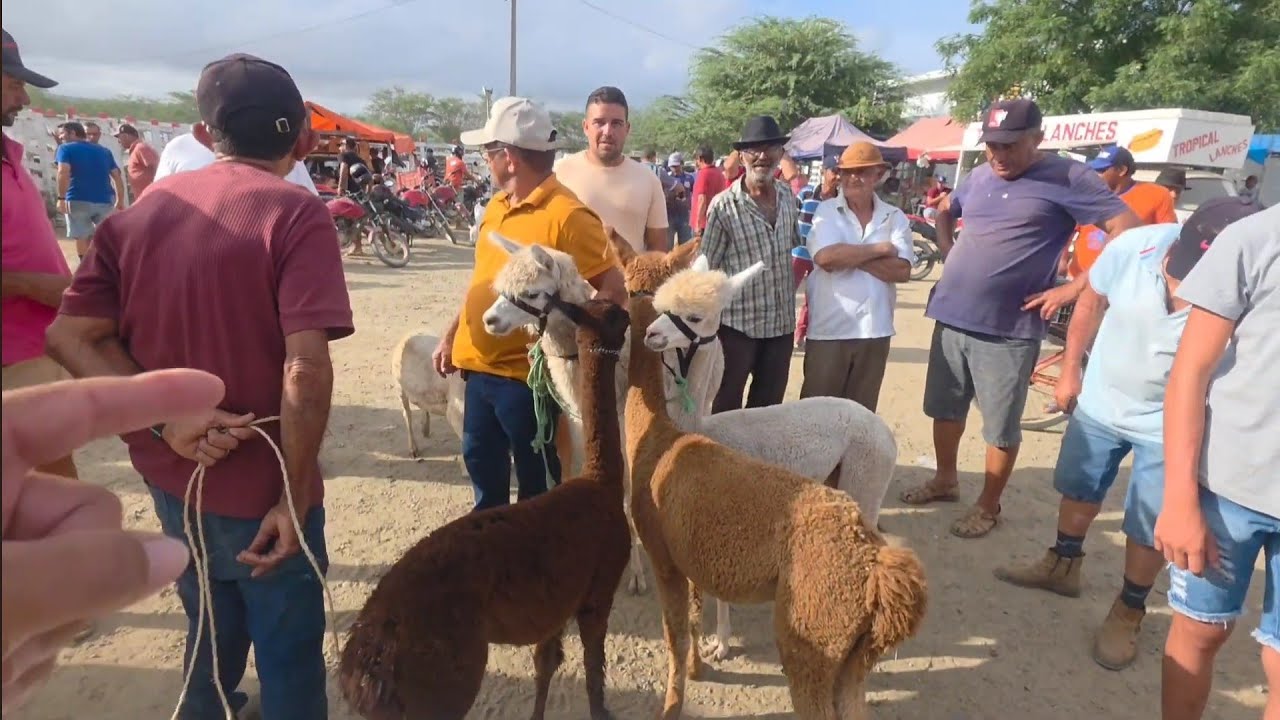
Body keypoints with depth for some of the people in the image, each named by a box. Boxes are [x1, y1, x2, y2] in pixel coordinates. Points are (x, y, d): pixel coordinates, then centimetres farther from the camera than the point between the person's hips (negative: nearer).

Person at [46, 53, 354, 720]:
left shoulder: (141, 210, 2)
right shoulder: (296, 215, -16)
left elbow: (70, 337, -3)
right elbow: (306, 369, -25)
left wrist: (167, 418, -11)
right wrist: (293, 496, -17)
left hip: (171, 479, 6)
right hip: (261, 490, -6)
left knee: (211, 639, 29)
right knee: (289, 661, 15)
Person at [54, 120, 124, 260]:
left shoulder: (66, 148, 4)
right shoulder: (104, 151, 17)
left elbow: (63, 172, -12)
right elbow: (117, 176, 12)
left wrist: (61, 198, -14)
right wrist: (120, 200, 16)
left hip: (78, 199, -4)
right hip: (104, 199, 4)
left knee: (82, 236, 4)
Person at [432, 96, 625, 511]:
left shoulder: (567, 215, -18)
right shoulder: (496, 206, 8)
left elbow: (614, 292, -18)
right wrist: (451, 337, 16)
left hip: (528, 374, -8)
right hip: (480, 367, 8)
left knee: (535, 483, 10)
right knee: (482, 464, 23)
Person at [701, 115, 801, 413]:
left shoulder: (788, 197, 3)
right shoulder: (724, 206, -13)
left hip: (782, 322, 5)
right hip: (738, 323, -5)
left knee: (770, 405, 16)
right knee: (727, 406, 10)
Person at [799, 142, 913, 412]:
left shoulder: (895, 218, 5)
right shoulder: (825, 211, -2)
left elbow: (901, 271, -8)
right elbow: (826, 257, -20)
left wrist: (849, 255, -14)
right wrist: (880, 249, -10)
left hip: (875, 331, 3)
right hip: (828, 330, -3)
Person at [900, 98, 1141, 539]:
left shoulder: (1067, 178, -8)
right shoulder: (979, 176, 9)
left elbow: (1128, 230, -12)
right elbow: (944, 211, 29)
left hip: (1008, 329, -5)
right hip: (951, 316, 6)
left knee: (1001, 428, 6)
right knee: (945, 409, 18)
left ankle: (988, 507, 24)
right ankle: (945, 481, 38)